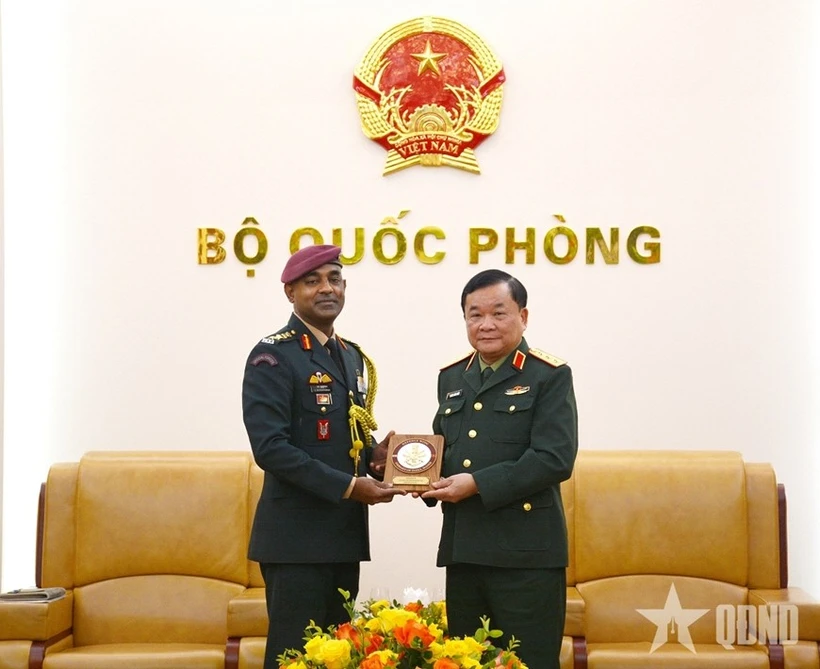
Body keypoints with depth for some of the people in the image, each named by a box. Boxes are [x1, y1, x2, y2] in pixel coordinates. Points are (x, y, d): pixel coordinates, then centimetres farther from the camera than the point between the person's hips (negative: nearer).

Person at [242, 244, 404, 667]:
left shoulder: (353, 358, 15)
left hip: (345, 533, 8)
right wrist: (348, 486, -20)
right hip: (297, 535, -8)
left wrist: (374, 457, 0)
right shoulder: (273, 357, -10)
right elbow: (270, 447, -19)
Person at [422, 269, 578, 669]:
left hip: (527, 553, -6)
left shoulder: (550, 377, -4)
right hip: (462, 549, 6)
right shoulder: (452, 378, 15)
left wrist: (478, 483, -18)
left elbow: (555, 459, -15)